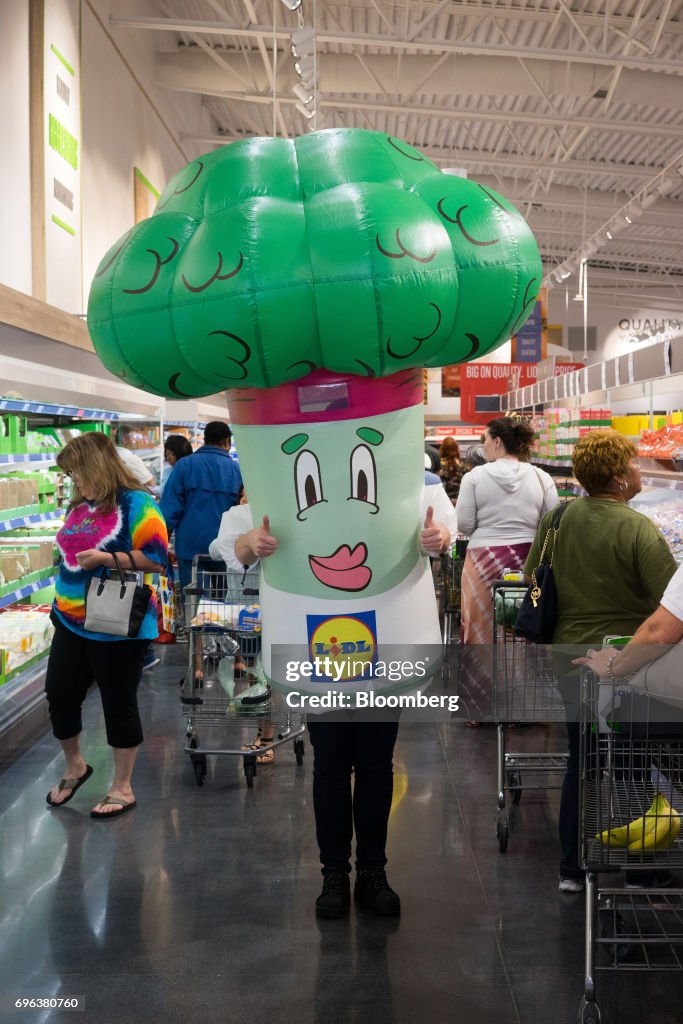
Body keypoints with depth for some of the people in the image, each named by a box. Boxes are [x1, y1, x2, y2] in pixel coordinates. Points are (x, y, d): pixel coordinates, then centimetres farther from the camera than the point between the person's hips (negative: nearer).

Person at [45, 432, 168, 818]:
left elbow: (157, 558, -19)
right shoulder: (80, 506, 9)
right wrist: (61, 601, 15)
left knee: (119, 703, 6)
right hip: (71, 622, 7)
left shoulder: (135, 503, -13)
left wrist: (106, 558, -25)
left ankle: (123, 789, 23)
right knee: (59, 695, 12)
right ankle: (75, 767, 38)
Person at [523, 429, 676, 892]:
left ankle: (572, 868, 27)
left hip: (571, 658, 6)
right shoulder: (638, 529, -21)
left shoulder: (556, 518, -2)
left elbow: (532, 577, 9)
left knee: (580, 762, 18)